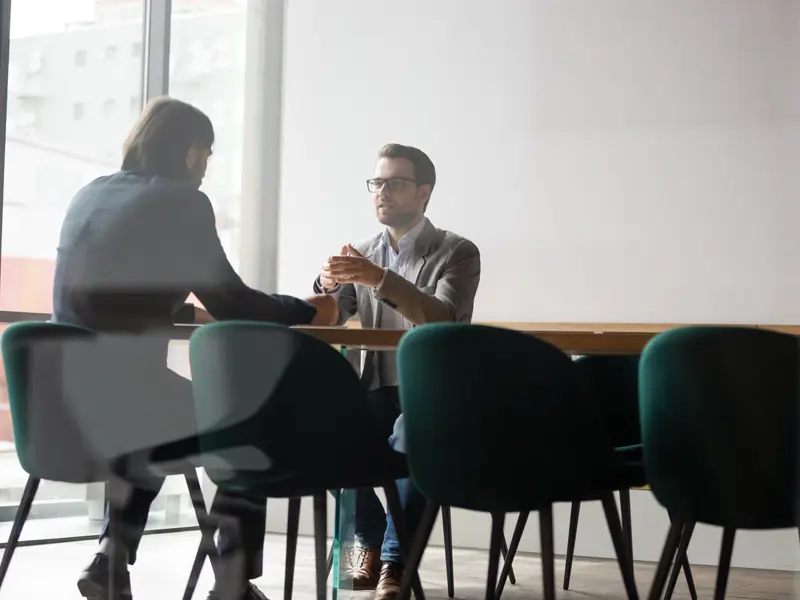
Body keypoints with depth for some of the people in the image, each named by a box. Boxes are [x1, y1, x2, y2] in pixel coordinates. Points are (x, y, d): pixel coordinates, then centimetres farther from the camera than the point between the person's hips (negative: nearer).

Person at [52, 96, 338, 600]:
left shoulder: (90, 195, 16)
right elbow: (232, 302, -4)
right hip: (122, 397, -7)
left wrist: (189, 312, 42)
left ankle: (111, 559, 25)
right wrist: (308, 311, 13)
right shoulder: (180, 201, -5)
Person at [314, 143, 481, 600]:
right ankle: (371, 540, 1)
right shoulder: (365, 255, 11)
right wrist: (328, 285, -19)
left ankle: (394, 561, -16)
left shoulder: (458, 252, -3)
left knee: (410, 439, -35)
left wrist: (381, 279, -34)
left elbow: (442, 319, -21)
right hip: (377, 390, 4)